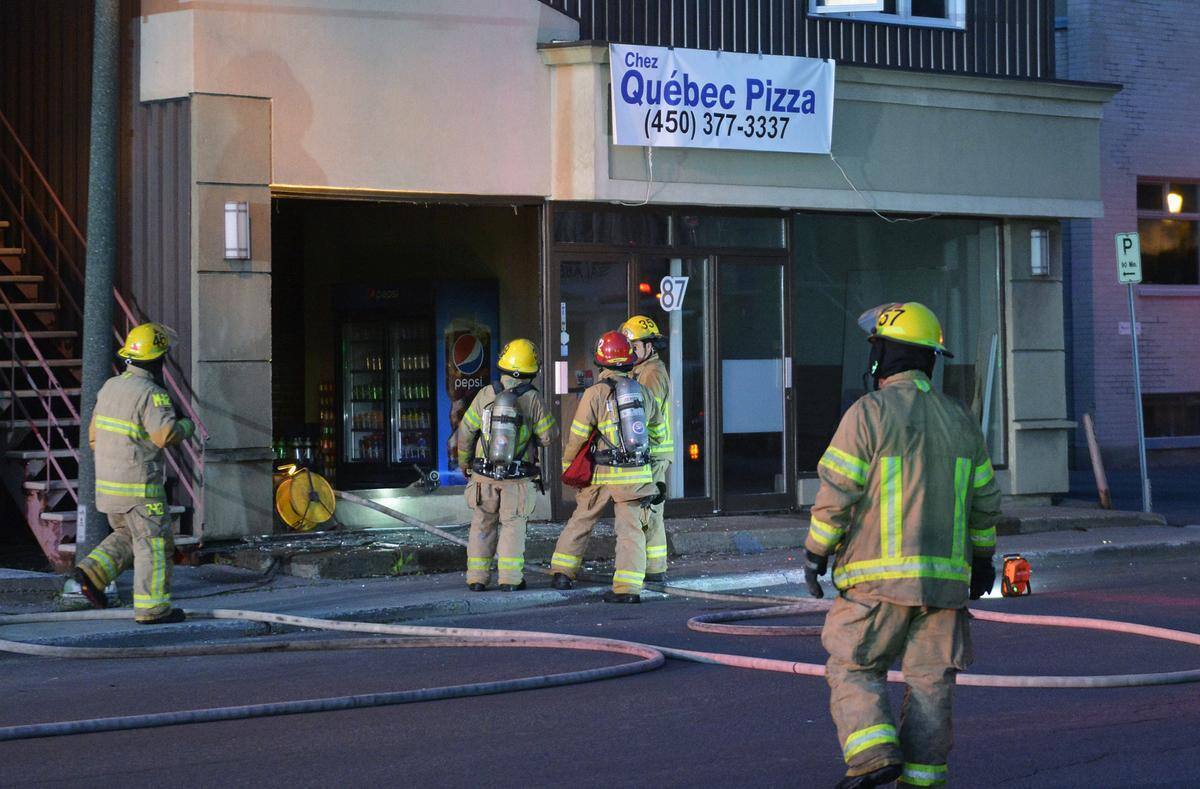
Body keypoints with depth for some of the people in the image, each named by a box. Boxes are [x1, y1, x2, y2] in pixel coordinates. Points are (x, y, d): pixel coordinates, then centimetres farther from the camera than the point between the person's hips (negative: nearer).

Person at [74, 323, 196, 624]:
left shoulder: (111, 387, 8)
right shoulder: (152, 394, -17)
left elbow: (95, 434, 14)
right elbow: (166, 435, -27)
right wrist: (187, 426, -6)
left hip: (108, 483, 8)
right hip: (139, 486, -8)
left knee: (128, 537, 22)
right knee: (154, 544, 2)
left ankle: (92, 572, 4)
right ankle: (153, 608, 4)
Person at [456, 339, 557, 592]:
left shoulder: (486, 395, -5)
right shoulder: (533, 400, -10)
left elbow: (465, 433, 0)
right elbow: (548, 436, -4)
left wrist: (465, 464, 15)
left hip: (484, 475, 1)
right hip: (518, 479, -1)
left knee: (482, 525, 12)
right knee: (512, 525, 7)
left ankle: (477, 578, 12)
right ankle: (510, 578, 0)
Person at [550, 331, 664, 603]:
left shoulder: (594, 394, -8)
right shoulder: (642, 392, 5)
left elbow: (577, 436, -5)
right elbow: (658, 425, 23)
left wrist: (567, 467, 9)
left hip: (604, 474, -2)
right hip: (638, 474, 2)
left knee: (580, 521, 16)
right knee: (631, 530, 1)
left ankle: (562, 573, 22)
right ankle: (628, 587, -9)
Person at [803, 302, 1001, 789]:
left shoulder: (869, 413, -9)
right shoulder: (958, 420, 9)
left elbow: (836, 493, -12)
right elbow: (984, 502, 13)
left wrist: (816, 553, -3)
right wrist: (982, 560, 24)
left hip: (880, 576, -5)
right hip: (945, 577, 5)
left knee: (853, 668, 6)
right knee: (930, 682, 8)